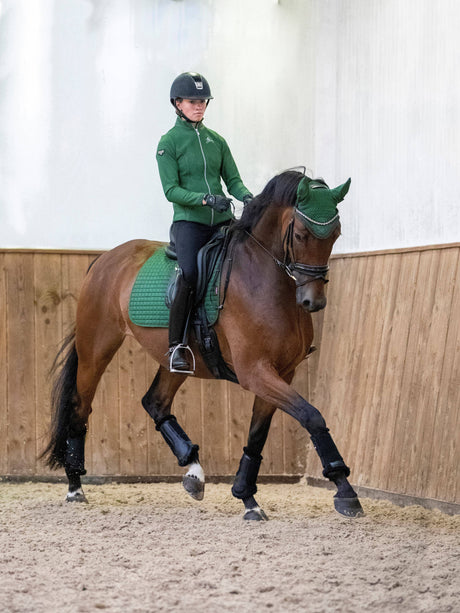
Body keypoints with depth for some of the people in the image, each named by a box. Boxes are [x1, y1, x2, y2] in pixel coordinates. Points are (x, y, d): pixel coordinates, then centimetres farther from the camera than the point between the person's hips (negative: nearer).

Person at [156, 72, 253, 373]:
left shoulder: (217, 140, 15)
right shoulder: (169, 142, 1)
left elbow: (233, 179, 13)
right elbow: (171, 190, -7)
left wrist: (246, 195, -10)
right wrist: (205, 198, -22)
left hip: (222, 219, 5)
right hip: (189, 221, -5)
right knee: (190, 274, -27)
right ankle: (177, 345, -17)